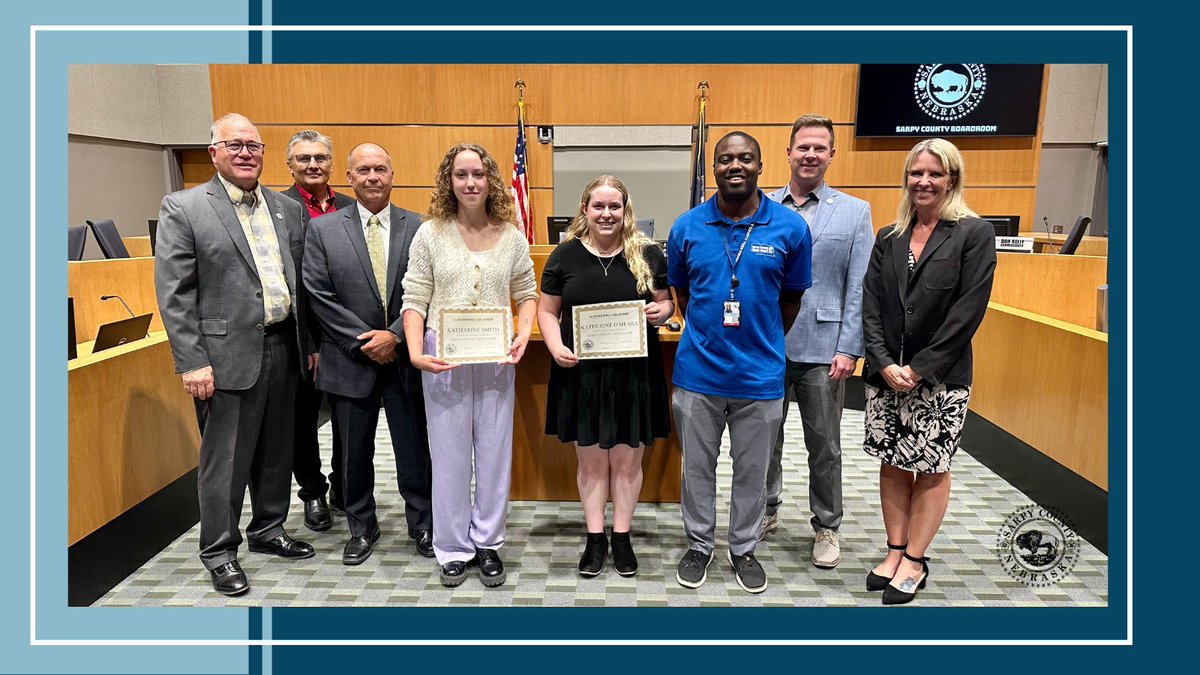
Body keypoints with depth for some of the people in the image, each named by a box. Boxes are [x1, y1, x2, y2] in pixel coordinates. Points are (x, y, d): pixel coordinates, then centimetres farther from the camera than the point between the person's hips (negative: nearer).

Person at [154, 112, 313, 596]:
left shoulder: (287, 209, 10)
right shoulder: (183, 208, -5)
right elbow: (173, 294, -9)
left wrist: (307, 343, 9)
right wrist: (192, 361, -14)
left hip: (283, 347, 5)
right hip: (229, 354, -5)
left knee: (277, 450, 16)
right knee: (225, 458, 4)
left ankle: (268, 530, 34)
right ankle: (219, 550, 20)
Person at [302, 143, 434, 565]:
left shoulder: (417, 227, 0)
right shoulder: (322, 229, 1)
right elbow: (319, 296, -5)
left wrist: (394, 334, -13)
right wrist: (363, 341, -11)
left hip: (404, 359, 0)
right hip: (350, 360, 1)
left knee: (413, 448, 9)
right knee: (355, 452, 13)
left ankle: (422, 524, 27)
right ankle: (361, 529, 30)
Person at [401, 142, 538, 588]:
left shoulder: (510, 236, 4)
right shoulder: (430, 234, -1)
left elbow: (527, 294, 9)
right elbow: (414, 300, -2)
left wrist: (524, 335, -10)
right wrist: (415, 352, -16)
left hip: (495, 358, 2)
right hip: (443, 358, -1)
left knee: (495, 451, 8)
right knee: (449, 453, 7)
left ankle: (488, 543, 24)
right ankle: (453, 548, 21)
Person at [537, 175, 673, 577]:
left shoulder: (648, 254, 2)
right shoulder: (566, 255, 1)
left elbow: (667, 302, 10)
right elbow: (547, 311, 5)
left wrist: (662, 311, -13)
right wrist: (556, 347, -12)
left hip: (633, 372, 0)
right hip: (582, 373, 0)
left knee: (627, 458, 9)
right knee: (590, 459, 10)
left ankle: (622, 536, 26)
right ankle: (595, 538, 24)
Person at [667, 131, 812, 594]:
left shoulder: (790, 227, -5)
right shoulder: (687, 227, -2)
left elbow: (791, 298, 6)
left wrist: (762, 344, 9)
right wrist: (709, 335, 10)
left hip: (760, 374, 0)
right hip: (698, 370, 1)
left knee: (752, 470, 13)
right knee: (697, 466, 13)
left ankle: (745, 549, 33)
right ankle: (699, 545, 32)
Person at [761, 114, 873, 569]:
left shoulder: (855, 212, 2)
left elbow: (859, 288, -2)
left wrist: (849, 349, -8)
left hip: (822, 349, -1)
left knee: (824, 446, 10)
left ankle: (826, 528, 27)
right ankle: (767, 510, 35)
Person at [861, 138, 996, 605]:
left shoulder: (974, 235, -5)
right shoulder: (888, 239, 9)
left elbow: (967, 312, -12)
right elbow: (870, 306, 3)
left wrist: (919, 368, -15)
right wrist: (885, 363, -10)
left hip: (940, 377, -4)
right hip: (885, 374, 4)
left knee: (930, 469, 6)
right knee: (892, 464, 10)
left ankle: (915, 561, 18)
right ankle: (895, 551, 23)